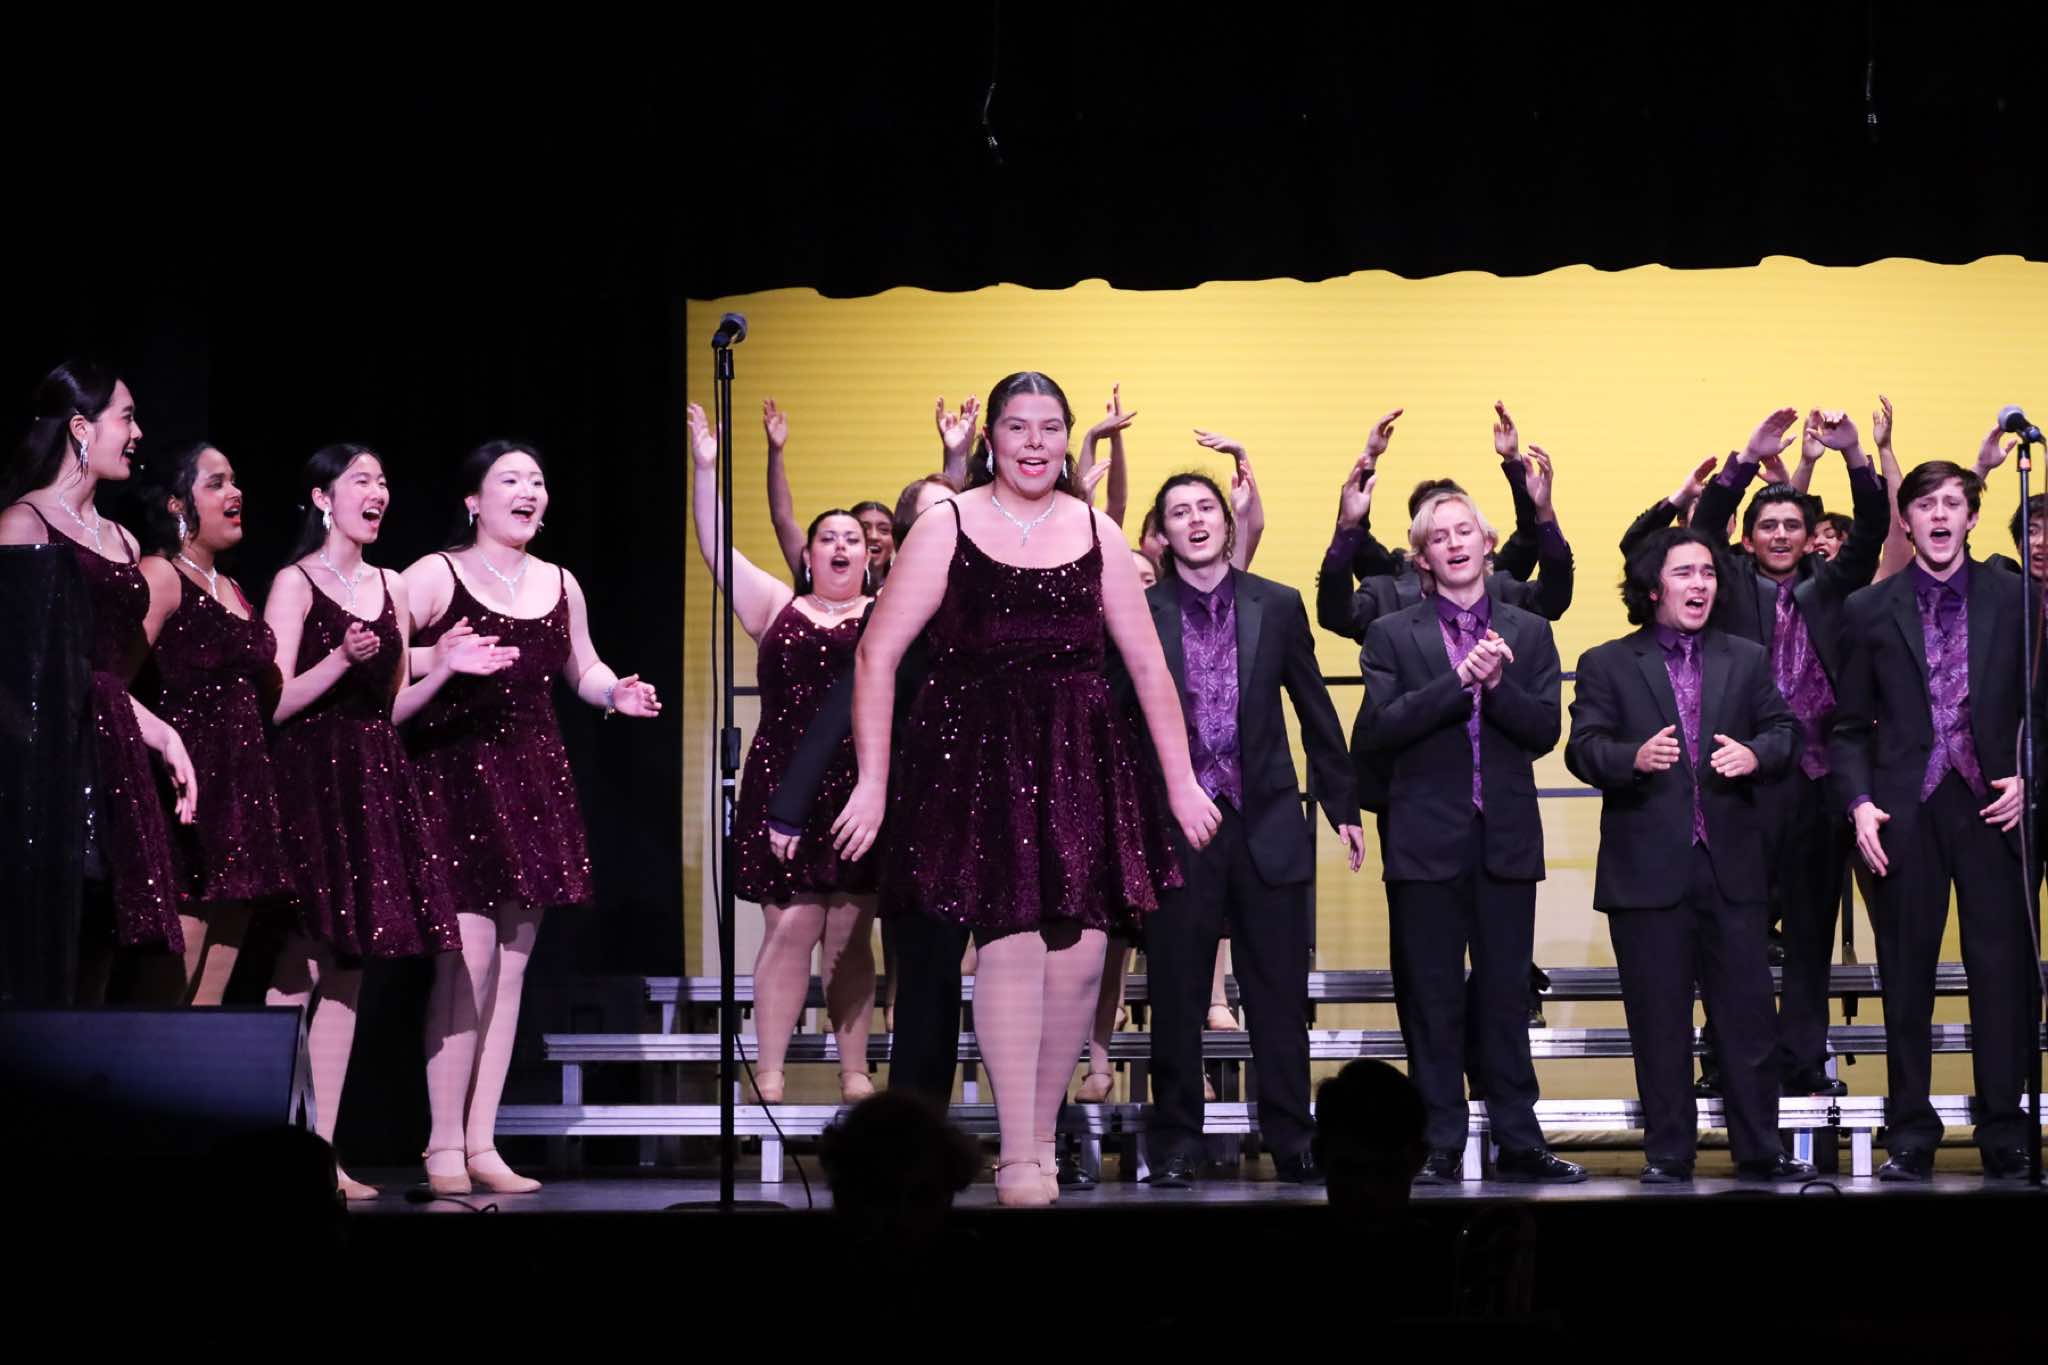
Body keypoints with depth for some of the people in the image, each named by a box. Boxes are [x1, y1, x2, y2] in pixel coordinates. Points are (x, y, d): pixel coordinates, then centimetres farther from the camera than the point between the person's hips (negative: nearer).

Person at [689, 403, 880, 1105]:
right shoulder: (777, 607, 12)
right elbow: (717, 549, 7)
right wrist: (705, 469, 0)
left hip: (862, 789, 0)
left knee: (850, 933, 4)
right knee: (791, 926, -4)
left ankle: (855, 1072, 8)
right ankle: (767, 1075, -2)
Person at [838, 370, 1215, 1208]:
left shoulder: (1095, 534, 10)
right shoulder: (946, 529, 0)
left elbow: (1146, 663, 13)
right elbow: (877, 654, -2)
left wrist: (1181, 781, 10)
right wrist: (872, 781, -7)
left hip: (1080, 761, 4)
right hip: (978, 758, -3)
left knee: (1078, 956, -1)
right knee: (1011, 944, -10)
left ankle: (1042, 1138, 15)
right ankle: (1017, 1159, -4)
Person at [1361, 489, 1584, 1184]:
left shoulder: (1528, 633, 11)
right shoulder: (1392, 636, 5)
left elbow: (1544, 731, 1)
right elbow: (1380, 729, -8)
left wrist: (1496, 683, -15)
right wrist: (1461, 680, -17)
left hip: (1506, 838, 2)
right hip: (1427, 839, -1)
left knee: (1505, 996, 5)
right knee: (1431, 999, 1)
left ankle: (1518, 1141, 9)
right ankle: (1439, 1146, 5)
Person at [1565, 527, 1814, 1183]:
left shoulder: (1747, 660, 14)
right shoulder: (1606, 665, 5)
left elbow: (1784, 729, 10)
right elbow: (1583, 747, -4)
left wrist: (1756, 754, -12)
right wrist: (1635, 756, -25)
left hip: (1731, 865, 2)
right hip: (1648, 869, -2)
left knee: (1747, 1014, 2)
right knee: (1659, 1023, 3)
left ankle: (1760, 1151, 8)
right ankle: (1668, 1153, 10)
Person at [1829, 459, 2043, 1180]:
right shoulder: (1871, 611, 8)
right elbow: (1850, 726, 9)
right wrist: (1859, 803, -4)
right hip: (1905, 812, 1)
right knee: (1906, 976, 4)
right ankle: (1910, 1135, 11)